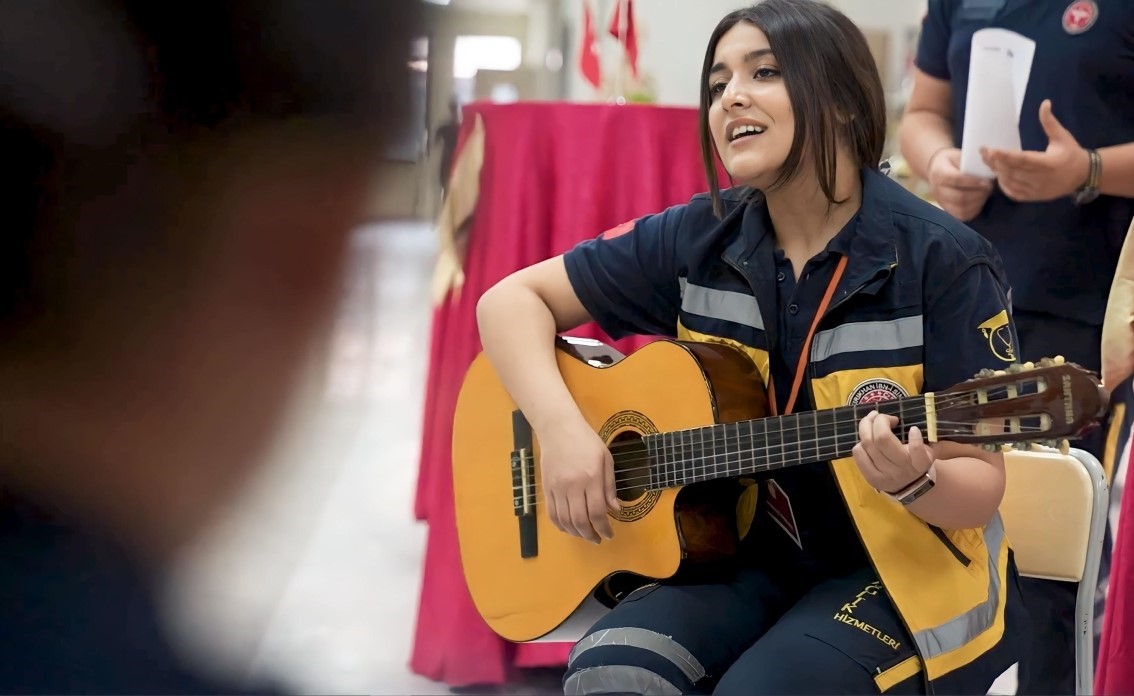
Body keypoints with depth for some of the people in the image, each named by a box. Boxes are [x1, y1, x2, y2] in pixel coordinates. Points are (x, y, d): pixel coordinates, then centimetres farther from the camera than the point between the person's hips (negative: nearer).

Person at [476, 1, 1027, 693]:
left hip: (904, 570, -3)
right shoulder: (698, 241, -3)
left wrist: (913, 481, -35)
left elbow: (981, 491, -12)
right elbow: (512, 300, 2)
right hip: (749, 552, 3)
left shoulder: (942, 261, -14)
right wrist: (561, 427, -15)